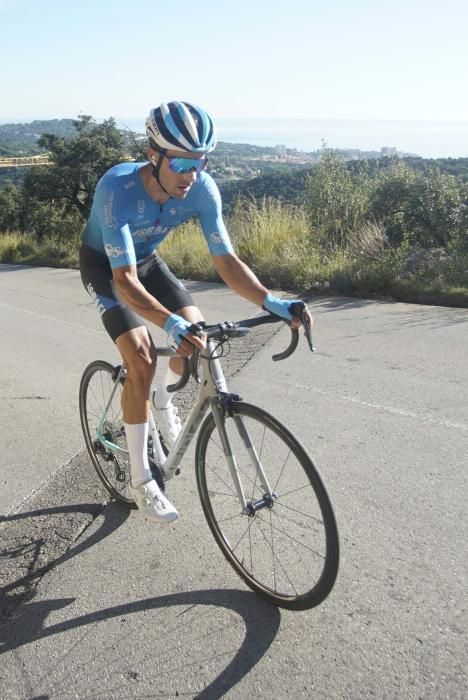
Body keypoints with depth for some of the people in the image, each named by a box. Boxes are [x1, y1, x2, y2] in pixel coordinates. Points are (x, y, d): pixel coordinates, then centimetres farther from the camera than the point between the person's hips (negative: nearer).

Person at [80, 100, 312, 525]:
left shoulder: (202, 189, -26)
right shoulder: (118, 188, -38)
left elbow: (226, 261, -24)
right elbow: (125, 280, -43)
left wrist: (271, 302, -40)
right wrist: (171, 324, -59)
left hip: (147, 259, 5)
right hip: (104, 266, -4)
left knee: (197, 333, -14)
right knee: (142, 360, -21)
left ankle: (163, 401, 22)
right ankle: (141, 481, -6)